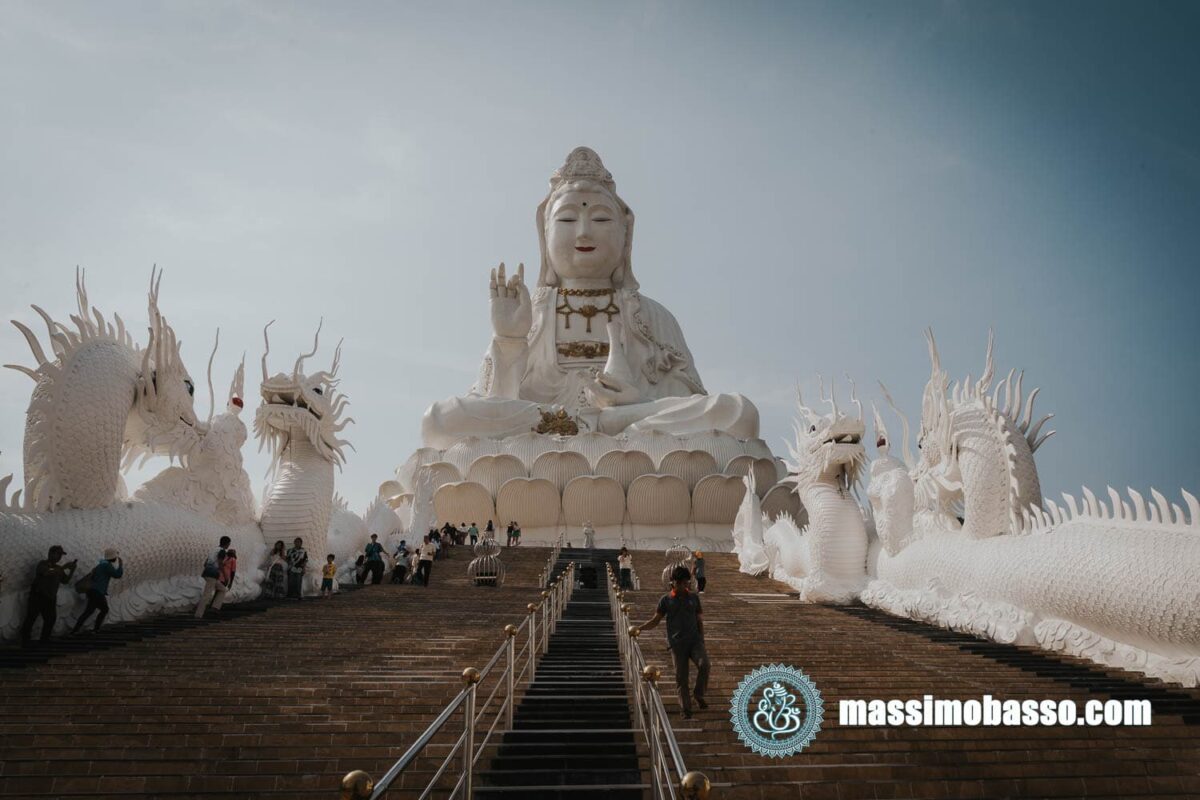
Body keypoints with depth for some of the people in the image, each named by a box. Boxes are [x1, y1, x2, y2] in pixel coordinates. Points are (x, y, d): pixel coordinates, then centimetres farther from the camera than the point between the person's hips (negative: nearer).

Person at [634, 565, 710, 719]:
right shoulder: (666, 600, 2)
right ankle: (686, 709, 13)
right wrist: (640, 628, -13)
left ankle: (699, 695, -1)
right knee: (681, 677, 0)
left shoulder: (694, 598, 8)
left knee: (704, 664, -22)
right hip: (677, 643, -1)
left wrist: (701, 641, 7)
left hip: (694, 640, 1)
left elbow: (699, 621, 13)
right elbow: (655, 620, 3)